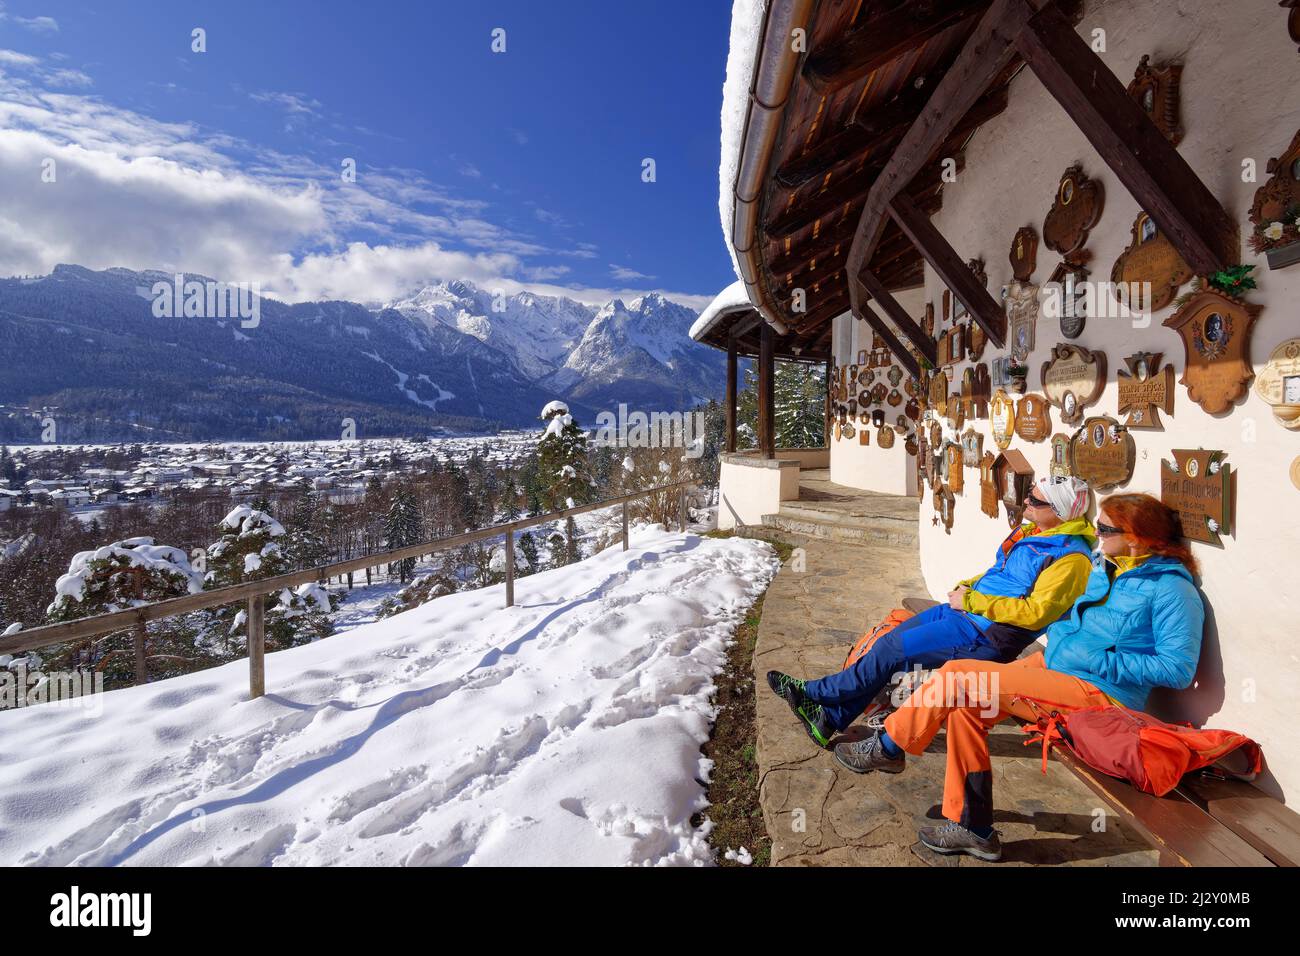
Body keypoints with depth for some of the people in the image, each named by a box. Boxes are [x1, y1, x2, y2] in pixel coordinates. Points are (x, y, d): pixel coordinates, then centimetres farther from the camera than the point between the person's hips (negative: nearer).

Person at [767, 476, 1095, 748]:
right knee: (893, 638, 1)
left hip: (988, 635, -9)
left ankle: (817, 693, 4)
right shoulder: (1032, 532, 12)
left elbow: (1036, 613, -24)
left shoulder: (1071, 558, -16)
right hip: (965, 611, 9)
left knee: (893, 649, -12)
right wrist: (967, 586, 5)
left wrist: (972, 600, -20)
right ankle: (831, 717, 5)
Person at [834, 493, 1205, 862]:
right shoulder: (1107, 567, 12)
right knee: (966, 707, -8)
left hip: (1096, 693, -9)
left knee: (956, 676, -19)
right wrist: (1059, 630, 7)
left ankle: (888, 748, 2)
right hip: (1052, 663, 9)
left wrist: (1102, 662, -19)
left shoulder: (1171, 588, -12)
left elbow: (1178, 669, -18)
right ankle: (973, 829, 6)